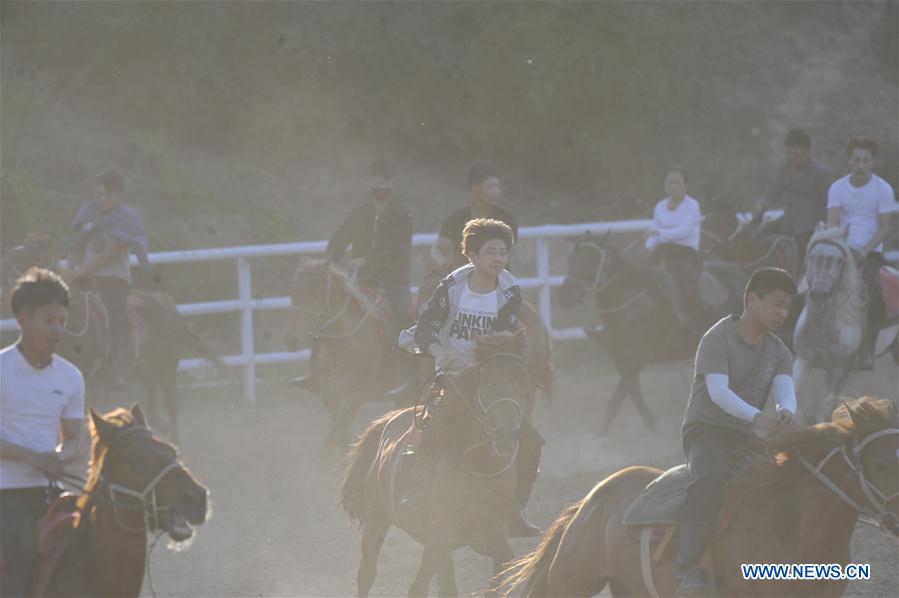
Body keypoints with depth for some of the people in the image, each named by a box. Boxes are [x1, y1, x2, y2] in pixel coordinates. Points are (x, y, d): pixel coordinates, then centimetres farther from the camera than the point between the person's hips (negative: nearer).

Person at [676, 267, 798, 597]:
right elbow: (718, 391, -24)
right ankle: (690, 571, -43)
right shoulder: (717, 339, -10)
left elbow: (785, 391, -8)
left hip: (745, 438, 7)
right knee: (711, 481, -34)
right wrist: (756, 417, -41)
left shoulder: (779, 352, 9)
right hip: (706, 430, -7)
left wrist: (786, 413, -34)